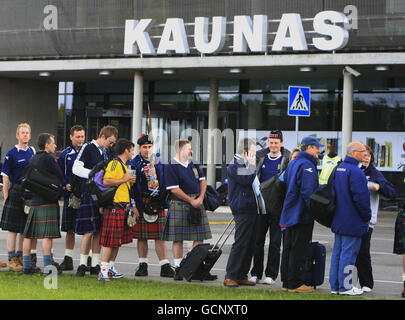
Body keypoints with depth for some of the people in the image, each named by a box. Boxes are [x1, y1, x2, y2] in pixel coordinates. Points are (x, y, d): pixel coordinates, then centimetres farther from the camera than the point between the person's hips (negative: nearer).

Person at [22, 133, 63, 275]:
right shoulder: (48, 159, -9)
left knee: (28, 235, 9)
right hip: (48, 202, -8)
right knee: (47, 235, -9)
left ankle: (26, 266, 12)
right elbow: (60, 178, -8)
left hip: (33, 202, 8)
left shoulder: (32, 160, 13)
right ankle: (47, 267, -13)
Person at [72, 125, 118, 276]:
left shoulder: (104, 152, 17)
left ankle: (95, 265, 10)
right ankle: (82, 264, -2)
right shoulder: (88, 148, -5)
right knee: (90, 230, -9)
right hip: (90, 193, -7)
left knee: (99, 230, 6)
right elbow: (76, 169, -12)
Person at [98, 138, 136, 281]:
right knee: (110, 240, -9)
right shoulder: (115, 163, -10)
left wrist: (130, 182, 16)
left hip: (123, 208, 10)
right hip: (115, 207, -10)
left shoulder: (124, 166, 22)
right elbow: (106, 181, -24)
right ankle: (103, 270, -8)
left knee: (118, 240, 12)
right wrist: (124, 179, -15)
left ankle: (111, 267, 18)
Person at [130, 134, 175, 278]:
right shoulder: (134, 164, 0)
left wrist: (164, 201, 7)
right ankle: (143, 265, 13)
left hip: (158, 204, 2)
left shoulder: (159, 162, 10)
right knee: (141, 237, 4)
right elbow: (131, 186, -2)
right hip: (141, 205, -2)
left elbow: (164, 182, 16)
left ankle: (165, 266, 0)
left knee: (160, 236, 0)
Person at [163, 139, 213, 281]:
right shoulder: (171, 167, -8)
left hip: (197, 204, 6)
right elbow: (174, 189, -13)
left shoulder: (193, 164, 14)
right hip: (179, 205, -6)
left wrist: (200, 198, 1)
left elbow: (202, 181, 16)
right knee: (178, 239, -2)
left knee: (199, 237, 3)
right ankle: (178, 269, 4)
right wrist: (191, 201, -11)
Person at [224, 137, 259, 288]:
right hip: (242, 211, -9)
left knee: (250, 245, 8)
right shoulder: (234, 166, -10)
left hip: (251, 210, 9)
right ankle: (230, 277, -7)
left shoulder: (246, 165, 21)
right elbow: (247, 180, -21)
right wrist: (252, 165, -11)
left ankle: (241, 276, 13)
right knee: (240, 243, -10)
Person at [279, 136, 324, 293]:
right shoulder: (307, 166, -15)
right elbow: (308, 192, -22)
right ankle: (295, 284, -2)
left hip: (289, 214, 9)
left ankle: (286, 282, 17)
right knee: (298, 249, -5)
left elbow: (284, 185, 19)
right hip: (302, 215, -9)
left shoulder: (292, 164, 14)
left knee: (288, 248, 12)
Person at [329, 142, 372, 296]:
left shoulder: (338, 169, 11)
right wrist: (367, 216, -8)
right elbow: (361, 197, -21)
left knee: (337, 252, 12)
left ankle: (334, 285, 17)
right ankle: (345, 287, 2)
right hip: (352, 222, -9)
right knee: (348, 253, -3)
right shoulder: (355, 172, -18)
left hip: (338, 220, 9)